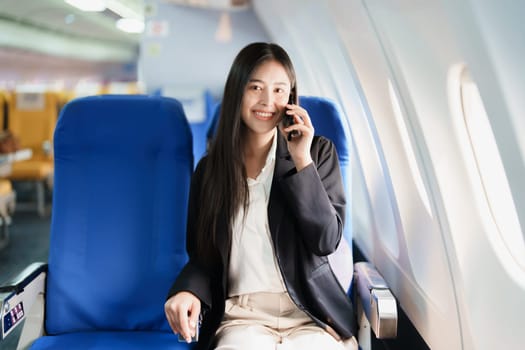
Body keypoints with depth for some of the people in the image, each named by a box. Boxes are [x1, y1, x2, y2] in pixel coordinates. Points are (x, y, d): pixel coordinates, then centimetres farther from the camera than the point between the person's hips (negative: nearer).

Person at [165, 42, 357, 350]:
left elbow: (327, 241, -4)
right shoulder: (210, 168, 8)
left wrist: (303, 161, -10)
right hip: (241, 316, 0)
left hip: (311, 315, 0)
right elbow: (202, 254, 12)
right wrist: (189, 290, -10)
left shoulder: (319, 152, 5)